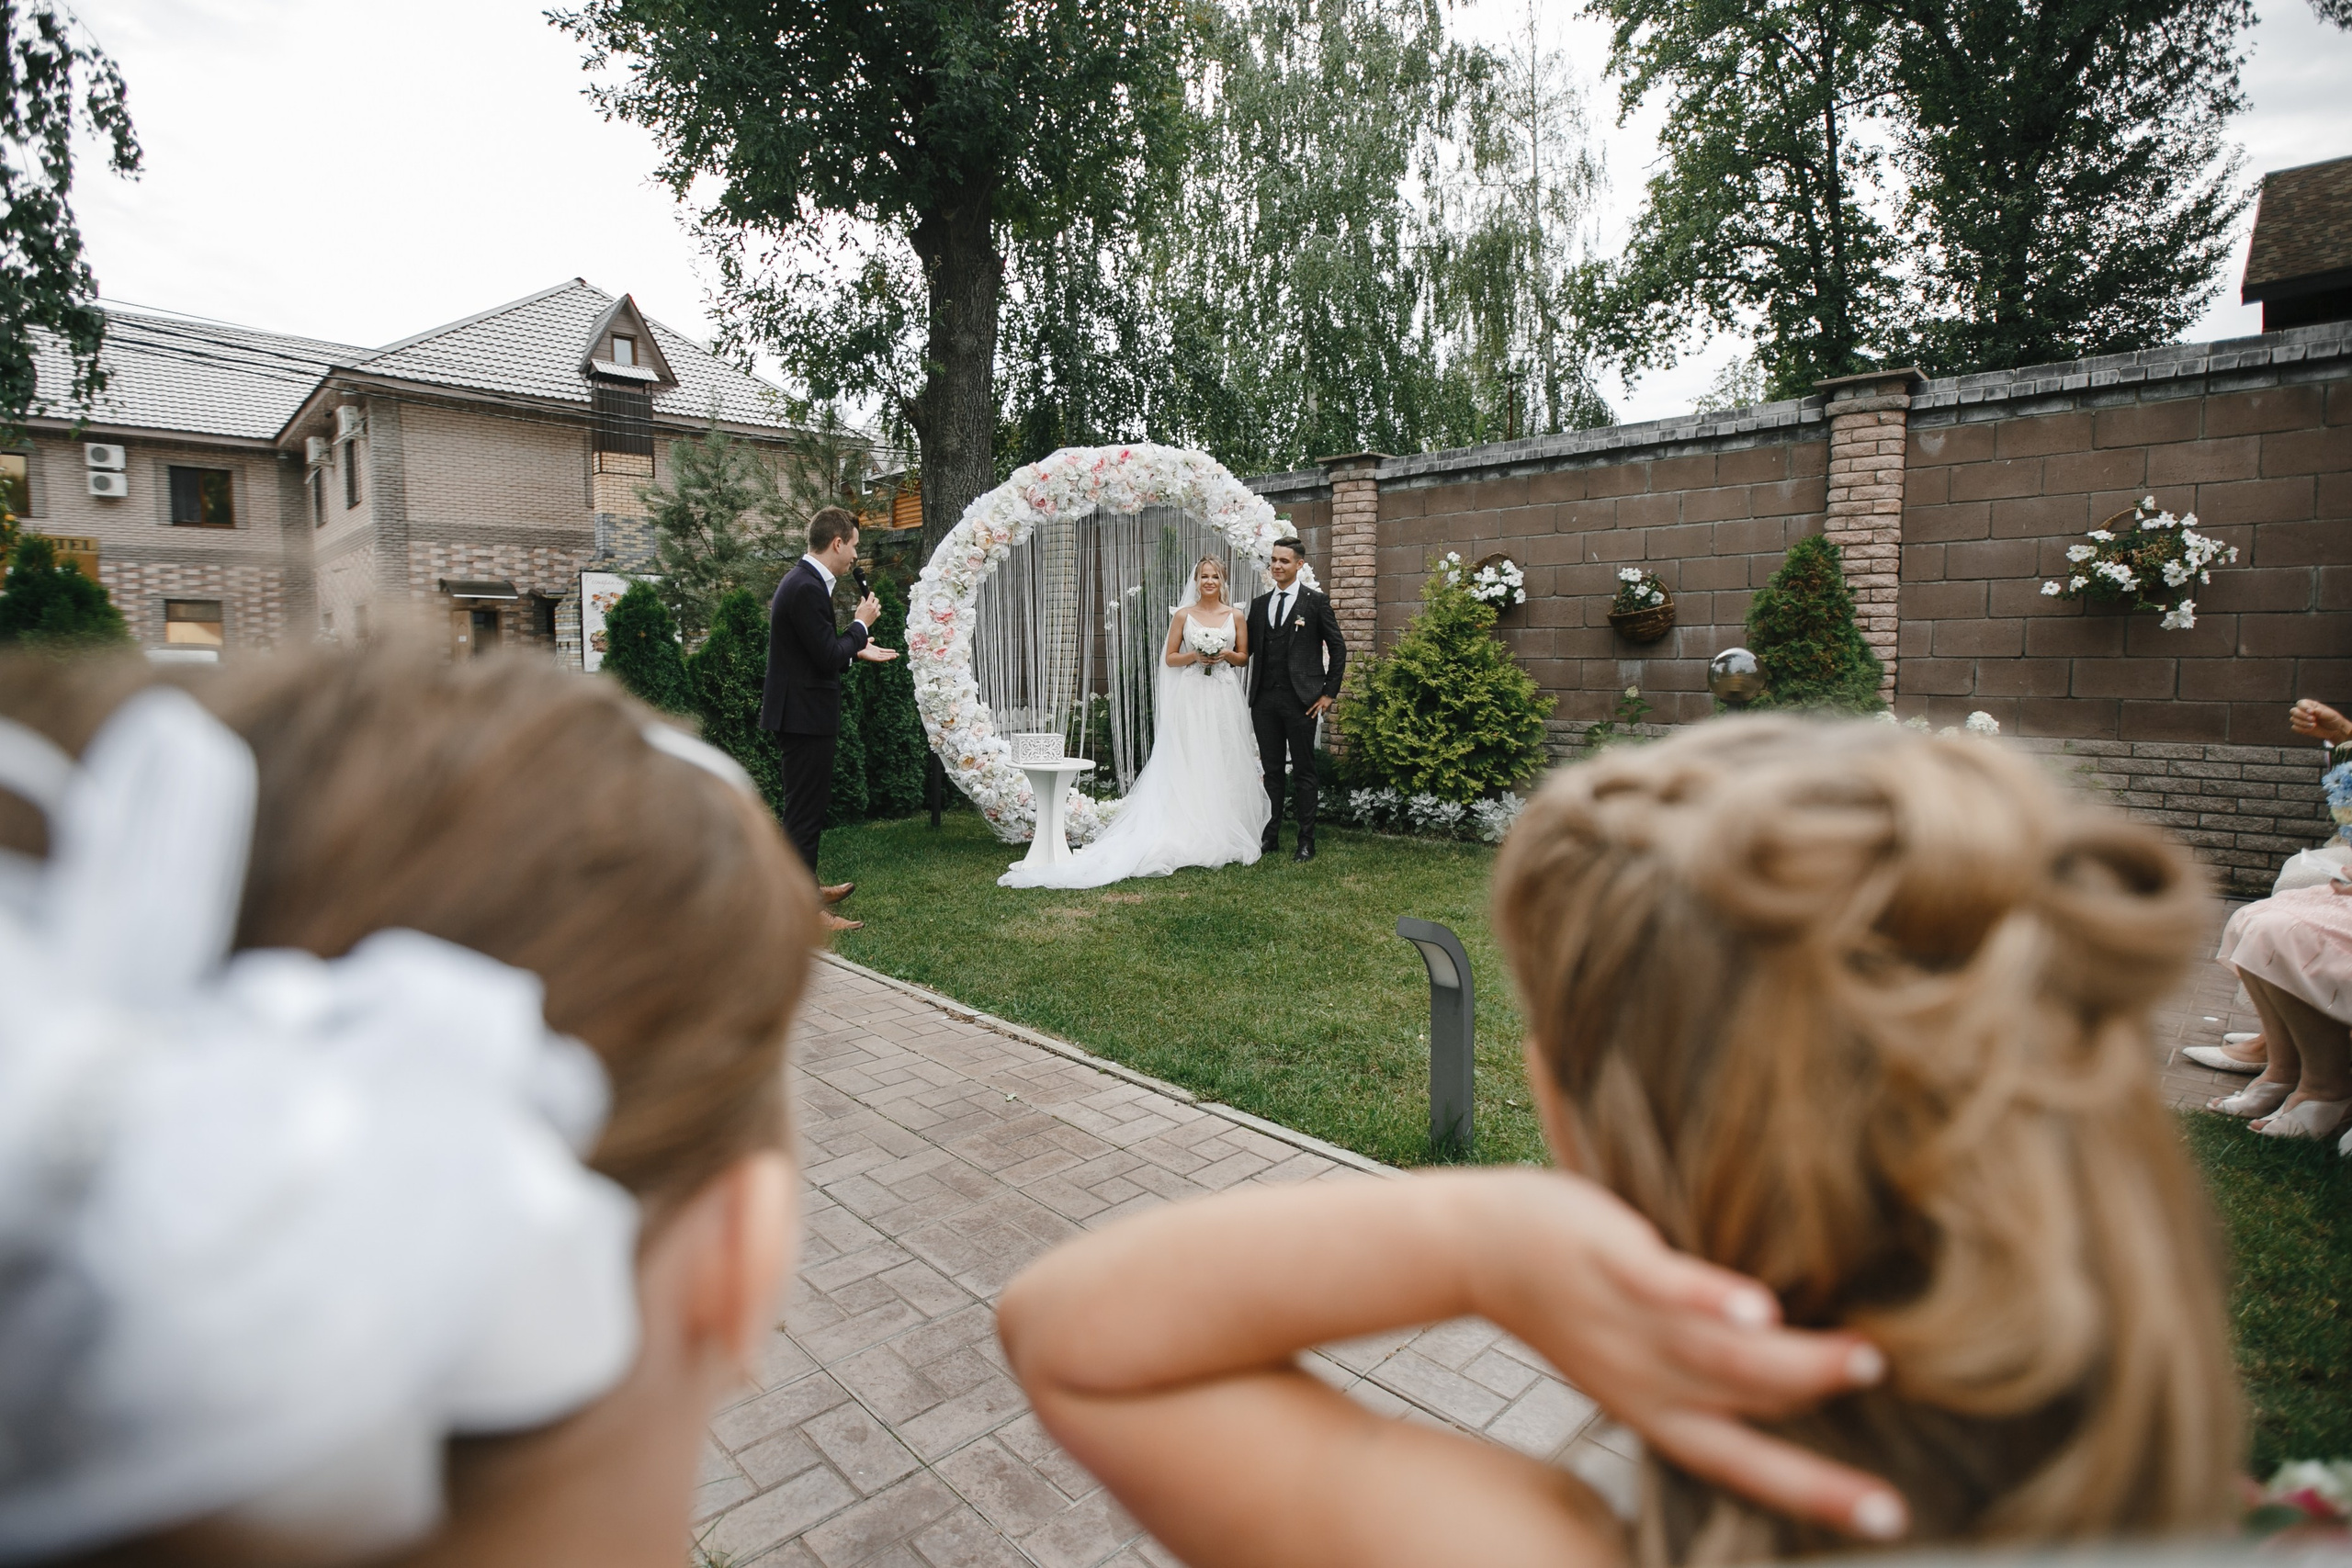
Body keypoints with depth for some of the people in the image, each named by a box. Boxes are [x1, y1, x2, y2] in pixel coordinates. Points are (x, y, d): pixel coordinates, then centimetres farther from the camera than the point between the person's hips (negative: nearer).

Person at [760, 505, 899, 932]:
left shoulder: (803, 581, 12)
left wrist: (858, 650, 19)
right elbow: (828, 657, -22)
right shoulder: (807, 587, -20)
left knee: (808, 805, 22)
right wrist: (862, 624, -9)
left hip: (799, 714, 11)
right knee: (805, 811, -4)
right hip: (804, 716, -11)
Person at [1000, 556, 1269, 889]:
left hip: (1224, 698, 2)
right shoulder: (1183, 615, 5)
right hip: (1191, 697, -2)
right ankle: (1193, 835, -1)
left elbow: (1244, 657, 13)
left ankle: (1224, 834, 10)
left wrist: (1227, 655, -7)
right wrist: (1193, 656, -11)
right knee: (1189, 765, -4)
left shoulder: (1235, 616, 9)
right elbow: (1169, 658, 6)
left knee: (1224, 764, 2)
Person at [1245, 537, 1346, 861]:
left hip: (1300, 699, -4)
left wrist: (1330, 693, -4)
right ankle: (1270, 835, 19)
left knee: (1303, 771, 3)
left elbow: (1338, 648, 0)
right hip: (1264, 699, 4)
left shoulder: (1316, 601, -1)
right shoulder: (1259, 603, 13)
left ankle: (1306, 841, 9)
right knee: (1271, 770, 10)